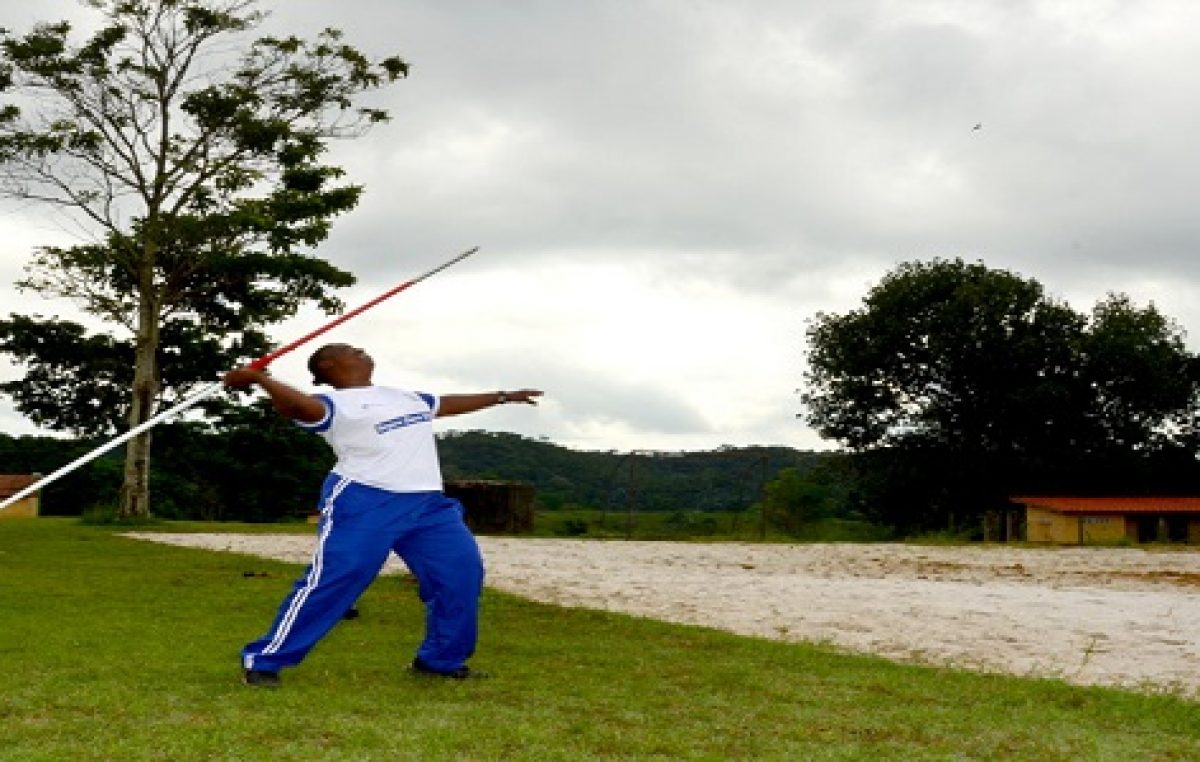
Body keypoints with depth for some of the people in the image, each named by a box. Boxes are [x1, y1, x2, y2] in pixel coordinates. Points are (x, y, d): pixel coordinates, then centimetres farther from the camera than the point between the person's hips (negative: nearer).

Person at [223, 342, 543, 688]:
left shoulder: (407, 397, 22)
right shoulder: (335, 404, -3)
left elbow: (450, 403, 35)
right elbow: (298, 405, -23)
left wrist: (504, 396, 43)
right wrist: (260, 378, -37)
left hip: (427, 504, 7)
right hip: (362, 503, -7)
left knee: (462, 571, 6)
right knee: (334, 579, -12)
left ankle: (442, 658, 20)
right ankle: (262, 660, -2)